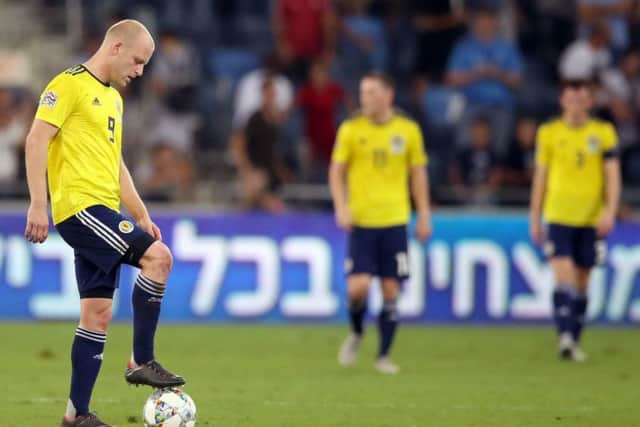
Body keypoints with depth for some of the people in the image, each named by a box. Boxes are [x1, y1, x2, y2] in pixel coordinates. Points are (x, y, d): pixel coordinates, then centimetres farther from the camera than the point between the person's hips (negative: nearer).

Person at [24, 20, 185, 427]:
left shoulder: (113, 98, 22)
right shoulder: (70, 85, -7)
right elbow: (37, 140, -14)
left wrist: (142, 215, 24)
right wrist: (38, 204, -21)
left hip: (102, 211, 9)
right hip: (79, 206, -9)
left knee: (98, 313, 5)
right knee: (158, 255, -20)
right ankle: (142, 361, -12)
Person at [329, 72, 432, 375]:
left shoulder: (408, 130, 3)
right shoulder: (351, 129, 0)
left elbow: (418, 174, 11)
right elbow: (336, 171, 4)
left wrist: (424, 215, 7)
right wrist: (341, 208, -9)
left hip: (394, 221, 1)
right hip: (360, 221, -1)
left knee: (391, 290, 0)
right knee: (358, 286, -11)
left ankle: (384, 355, 12)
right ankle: (356, 333, 19)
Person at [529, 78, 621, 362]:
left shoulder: (604, 133, 3)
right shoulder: (549, 133, 3)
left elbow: (612, 176, 0)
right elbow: (540, 177, 9)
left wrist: (610, 211, -13)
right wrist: (535, 219, 9)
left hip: (591, 219, 1)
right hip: (558, 218, -1)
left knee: (581, 284, 8)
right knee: (563, 277, -15)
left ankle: (574, 342, 17)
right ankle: (565, 336, -22)